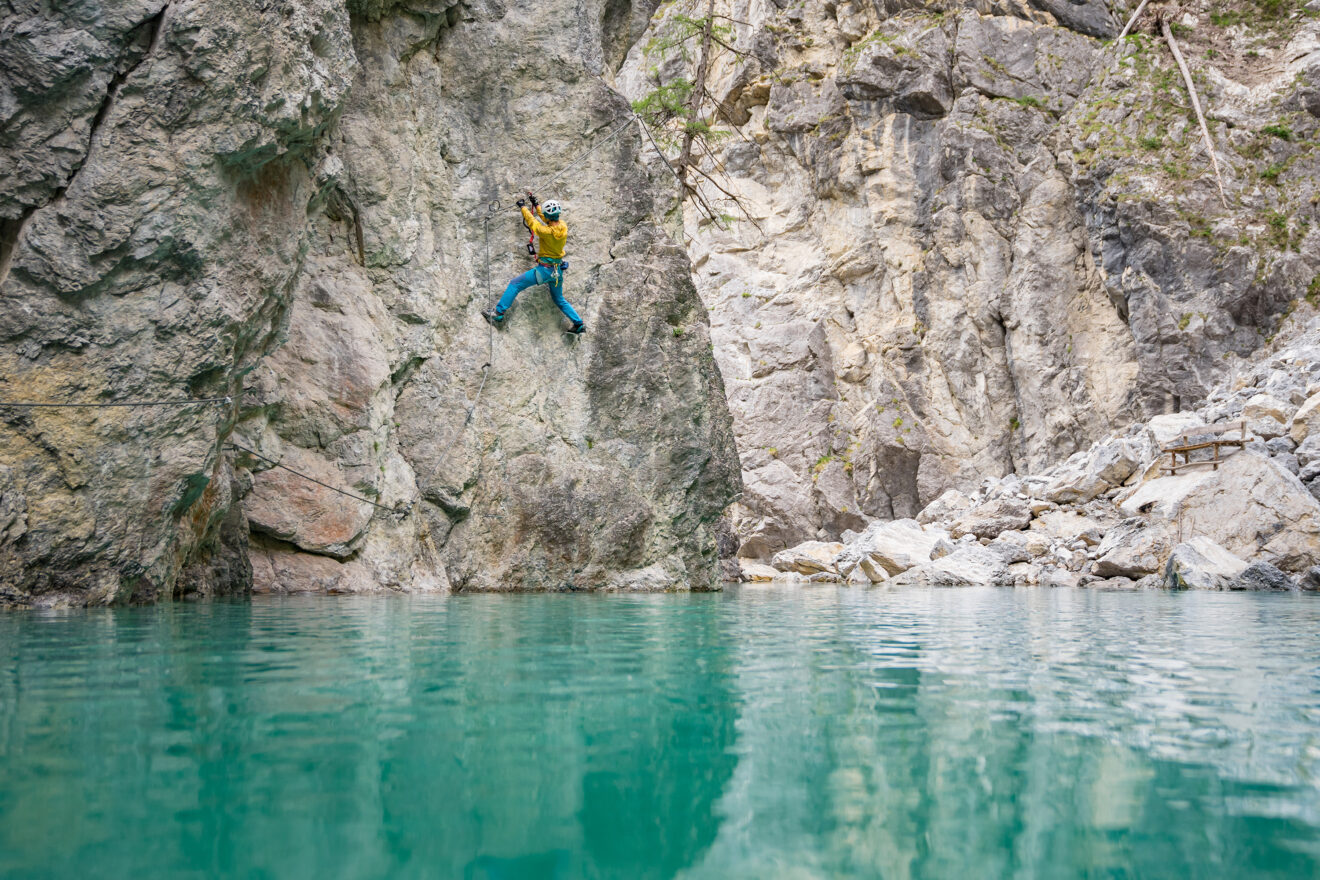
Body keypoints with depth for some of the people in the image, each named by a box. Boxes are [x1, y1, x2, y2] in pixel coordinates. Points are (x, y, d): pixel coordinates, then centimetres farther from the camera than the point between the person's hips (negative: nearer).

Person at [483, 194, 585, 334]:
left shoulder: (548, 232, -22)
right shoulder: (563, 226, -3)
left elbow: (532, 222, -6)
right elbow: (548, 219, 17)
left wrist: (523, 207, 10)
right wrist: (536, 205, 26)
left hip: (545, 269, -7)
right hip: (558, 270, 7)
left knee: (515, 284, -1)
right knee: (559, 300, 24)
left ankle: (498, 313, -5)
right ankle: (579, 324, 22)